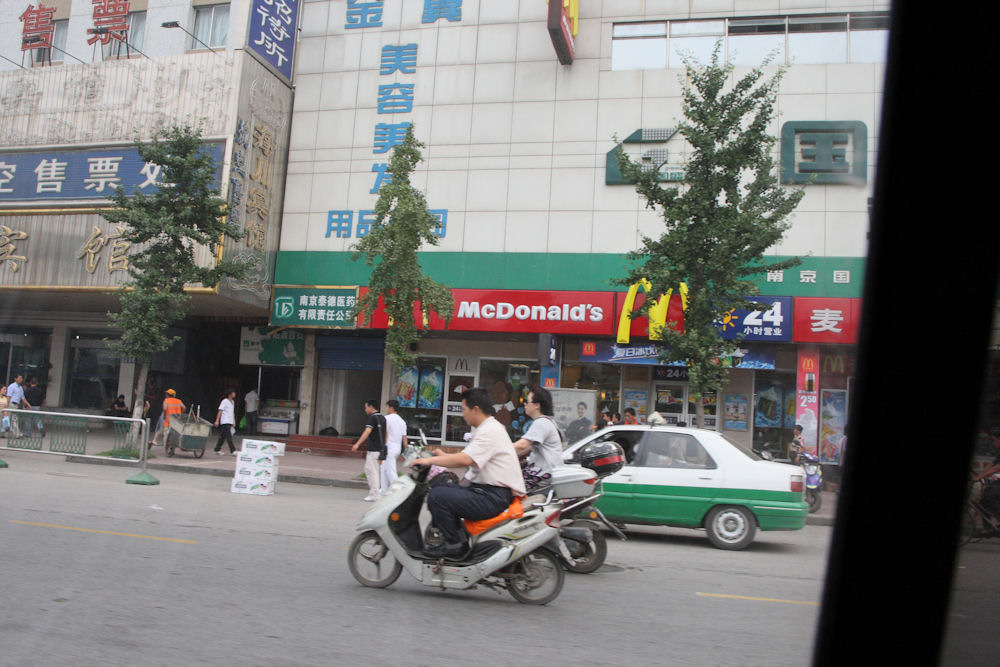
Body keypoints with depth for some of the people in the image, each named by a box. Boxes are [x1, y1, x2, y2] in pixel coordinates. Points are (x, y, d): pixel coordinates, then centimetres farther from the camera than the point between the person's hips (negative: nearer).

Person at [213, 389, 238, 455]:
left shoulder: (232, 402, 16)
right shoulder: (224, 401, -8)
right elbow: (220, 411, -10)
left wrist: (234, 421, 21)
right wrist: (217, 421, -15)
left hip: (230, 422, 8)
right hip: (225, 422, -8)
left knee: (223, 436, 12)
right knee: (229, 437, -11)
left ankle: (217, 449, 20)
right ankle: (233, 451, -15)